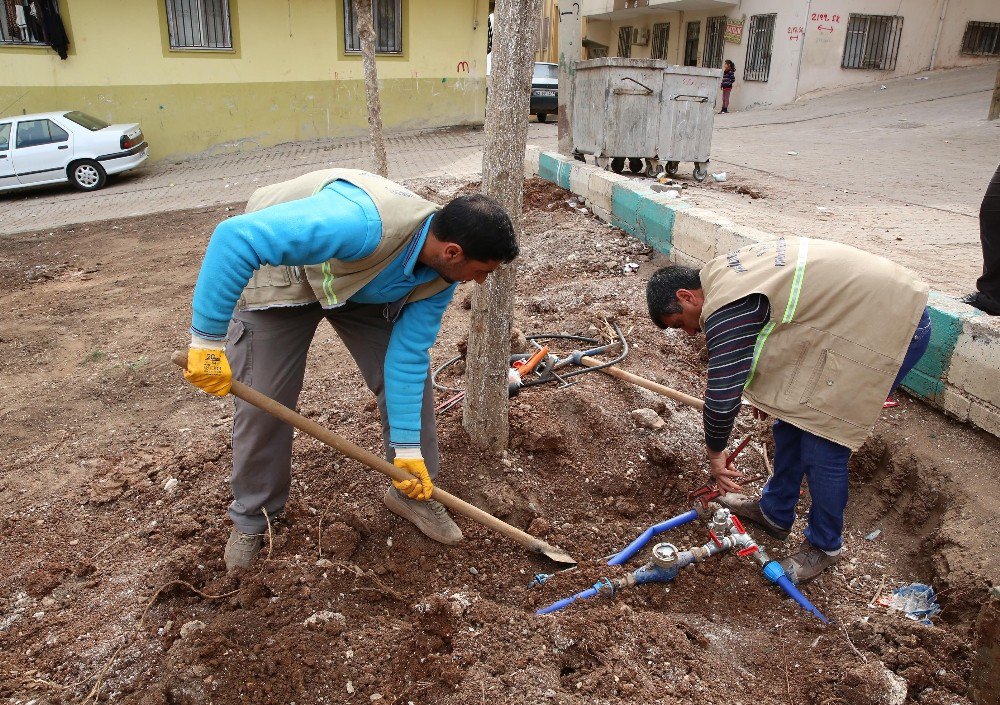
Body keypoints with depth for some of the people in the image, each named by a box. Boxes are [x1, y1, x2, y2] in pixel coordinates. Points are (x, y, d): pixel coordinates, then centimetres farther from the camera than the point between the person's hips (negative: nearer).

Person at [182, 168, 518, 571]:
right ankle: (250, 520, 22)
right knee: (262, 404, -5)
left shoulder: (439, 279, -21)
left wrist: (407, 448, -15)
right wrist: (208, 340, -43)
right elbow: (235, 237, -47)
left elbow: (407, 357, -15)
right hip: (279, 271, -5)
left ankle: (411, 493, 21)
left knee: (410, 375, -2)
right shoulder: (364, 223, -46)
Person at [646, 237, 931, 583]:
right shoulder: (722, 273, 7)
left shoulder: (726, 309, -23)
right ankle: (775, 512, 32)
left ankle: (824, 545, 19)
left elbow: (722, 395, -19)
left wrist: (715, 452, -1)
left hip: (893, 324, -10)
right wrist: (765, 390, 28)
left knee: (821, 444, -4)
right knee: (792, 415, 15)